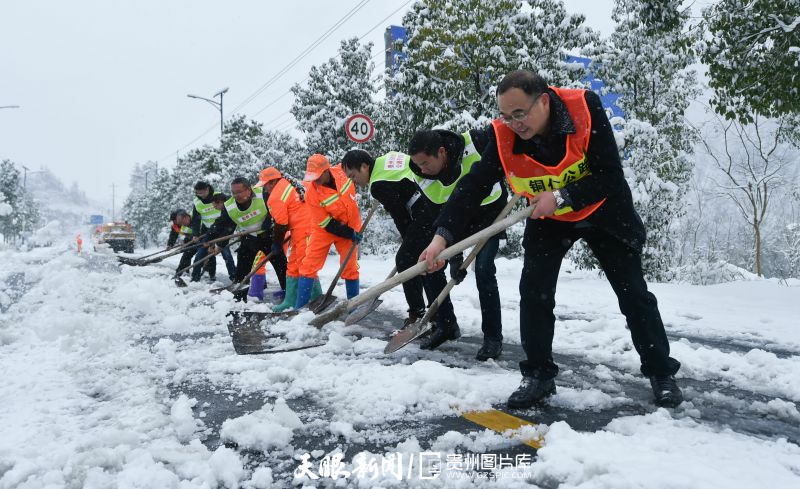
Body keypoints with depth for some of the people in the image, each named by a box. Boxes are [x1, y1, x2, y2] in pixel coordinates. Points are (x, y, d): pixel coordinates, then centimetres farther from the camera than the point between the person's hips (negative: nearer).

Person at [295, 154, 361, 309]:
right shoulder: (311, 193, -24)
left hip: (350, 225, 2)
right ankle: (300, 306, 0)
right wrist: (350, 234, -20)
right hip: (324, 228, -2)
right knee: (309, 264, -8)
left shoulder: (343, 171, -19)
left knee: (350, 266, 4)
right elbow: (326, 223, -19)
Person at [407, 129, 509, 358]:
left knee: (484, 272, -16)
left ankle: (493, 337, -2)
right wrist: (454, 257, -19)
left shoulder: (476, 142, -32)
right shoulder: (423, 179, -21)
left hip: (490, 212, -4)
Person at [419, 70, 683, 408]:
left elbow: (610, 177, -28)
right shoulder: (504, 136, -24)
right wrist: (442, 235, -34)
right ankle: (538, 376, 8)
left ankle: (661, 374, 21)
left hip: (602, 210, -1)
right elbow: (472, 187, -24)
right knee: (534, 292, -9)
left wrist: (562, 196, -38)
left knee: (634, 294, 3)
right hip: (548, 218, 2)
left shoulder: (585, 108, -30)